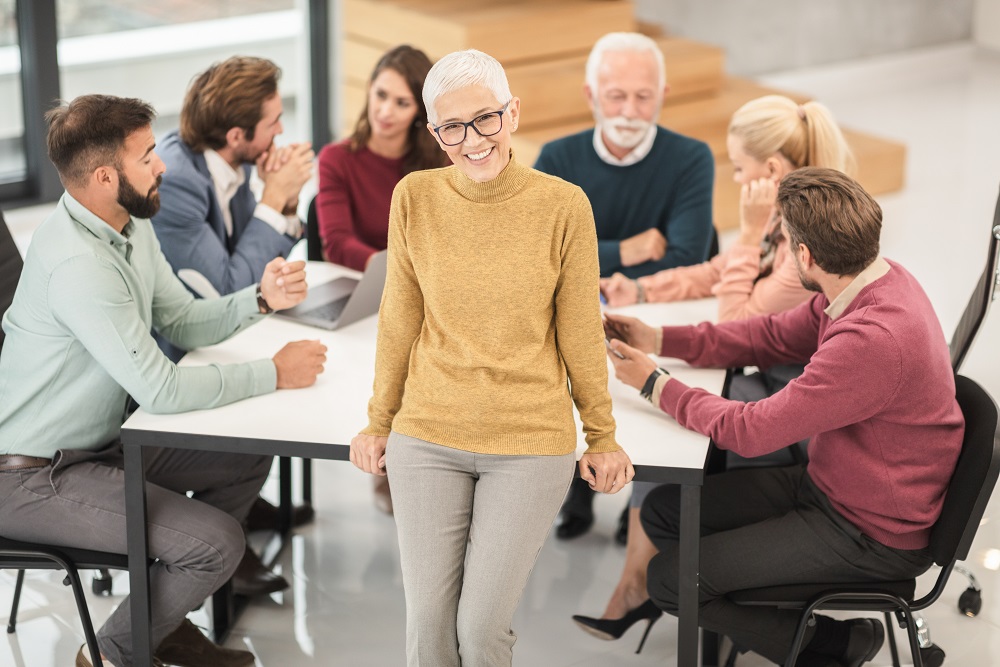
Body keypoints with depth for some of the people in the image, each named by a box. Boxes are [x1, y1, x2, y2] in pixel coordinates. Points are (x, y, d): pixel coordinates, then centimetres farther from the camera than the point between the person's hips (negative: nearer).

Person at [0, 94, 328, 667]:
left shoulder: (131, 227, 2)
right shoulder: (76, 263, -29)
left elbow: (183, 322, 12)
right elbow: (162, 390, -29)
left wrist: (260, 298, -7)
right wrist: (274, 374, -18)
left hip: (100, 443, 10)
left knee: (249, 458, 12)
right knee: (218, 541, -19)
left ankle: (167, 619, 23)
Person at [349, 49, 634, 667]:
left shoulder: (563, 206, -8)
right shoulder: (415, 198, -3)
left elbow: (580, 332, 1)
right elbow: (400, 321, 7)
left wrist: (603, 436, 8)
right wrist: (380, 423, 13)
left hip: (531, 443, -2)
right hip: (429, 437, 2)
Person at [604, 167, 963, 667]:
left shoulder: (875, 338, -35)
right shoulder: (875, 281, -5)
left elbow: (750, 432, -27)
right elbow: (774, 336, 11)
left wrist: (654, 383, -12)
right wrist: (660, 341, 3)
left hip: (870, 536, -9)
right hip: (829, 484, 9)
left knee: (669, 581, -8)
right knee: (663, 513, 8)